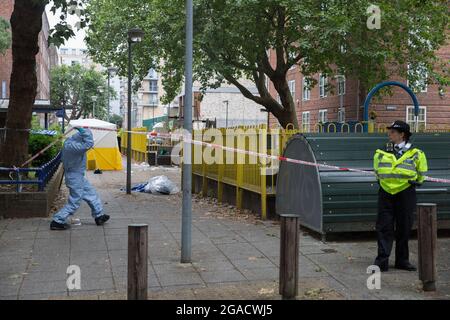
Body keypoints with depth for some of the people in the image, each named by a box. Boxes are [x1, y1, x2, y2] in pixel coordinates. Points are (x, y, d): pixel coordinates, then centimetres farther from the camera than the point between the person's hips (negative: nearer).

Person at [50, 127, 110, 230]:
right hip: (74, 178, -10)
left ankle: (99, 216, 31)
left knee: (91, 194, 19)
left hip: (78, 176, 10)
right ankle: (57, 221, 9)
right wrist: (84, 131, -28)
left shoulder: (70, 141, 0)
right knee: (74, 203, 0)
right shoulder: (71, 146, -31)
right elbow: (88, 144, -38)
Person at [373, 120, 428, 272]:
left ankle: (402, 260, 17)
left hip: (406, 194, -1)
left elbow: (421, 174, 15)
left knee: (404, 228, 6)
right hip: (385, 193, 1)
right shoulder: (381, 153, 6)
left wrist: (416, 182, 6)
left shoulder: (415, 154, 1)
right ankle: (382, 260, -1)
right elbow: (377, 171, 21)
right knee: (384, 227, -3)